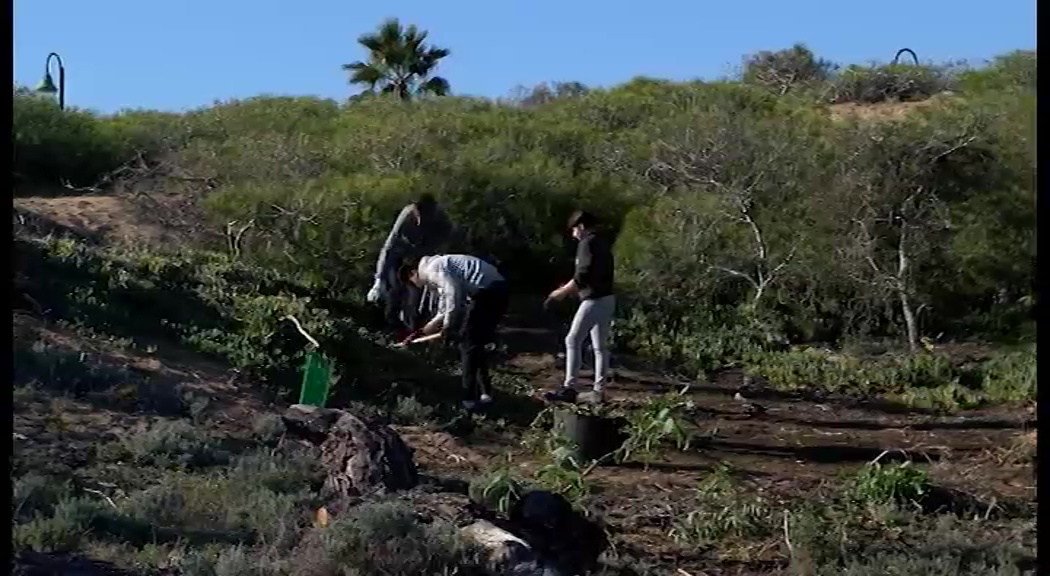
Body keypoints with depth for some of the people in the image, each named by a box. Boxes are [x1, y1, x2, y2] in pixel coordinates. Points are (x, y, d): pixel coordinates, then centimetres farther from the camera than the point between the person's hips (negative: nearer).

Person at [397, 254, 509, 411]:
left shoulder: (432, 268, -1)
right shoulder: (439, 274, 30)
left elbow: (454, 293, -16)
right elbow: (444, 312, 34)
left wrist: (447, 328, -7)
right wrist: (421, 332, 37)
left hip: (487, 291, -10)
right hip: (496, 290, 10)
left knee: (467, 343, -1)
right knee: (475, 342, 19)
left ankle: (470, 398, 2)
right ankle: (483, 392, 23)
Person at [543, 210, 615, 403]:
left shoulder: (587, 243, -11)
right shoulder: (602, 243, 18)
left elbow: (582, 277, -19)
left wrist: (560, 293, -11)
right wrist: (570, 288, 21)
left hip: (594, 300, -9)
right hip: (607, 299, 9)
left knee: (573, 341, -8)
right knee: (600, 346, 10)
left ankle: (569, 388, -12)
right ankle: (599, 390, 11)